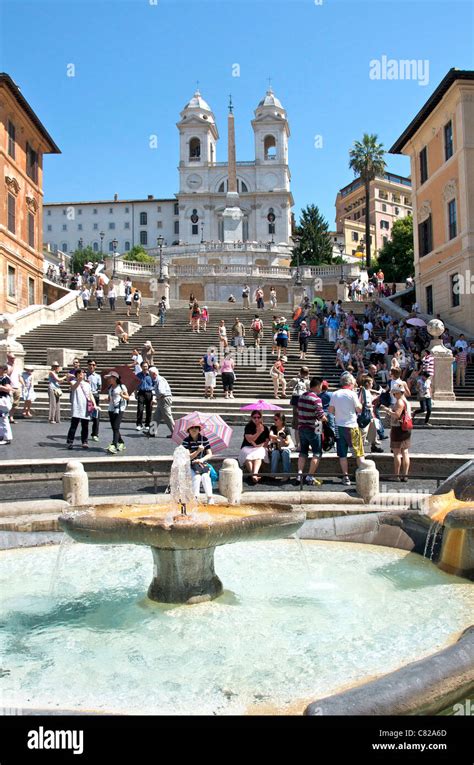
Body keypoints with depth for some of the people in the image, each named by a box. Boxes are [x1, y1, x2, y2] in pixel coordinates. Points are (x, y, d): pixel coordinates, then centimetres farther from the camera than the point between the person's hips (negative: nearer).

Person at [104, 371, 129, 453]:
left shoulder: (122, 387, -4)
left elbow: (128, 397, -3)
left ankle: (113, 446, -22)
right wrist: (108, 399, -1)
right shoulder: (109, 388, 14)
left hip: (119, 409, -7)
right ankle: (121, 444, 22)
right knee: (113, 428, 8)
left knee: (116, 427, -15)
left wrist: (122, 395, -23)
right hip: (111, 409, 7)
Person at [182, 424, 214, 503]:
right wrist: (198, 451, -23)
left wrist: (201, 460, -16)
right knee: (196, 477, -31)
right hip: (191, 465, -1)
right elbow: (188, 457, -9)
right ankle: (195, 497, -28)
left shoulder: (204, 439, 3)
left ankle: (210, 497, -32)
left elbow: (209, 454, 3)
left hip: (203, 464, 1)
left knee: (205, 476, -29)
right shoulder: (186, 441, -2)